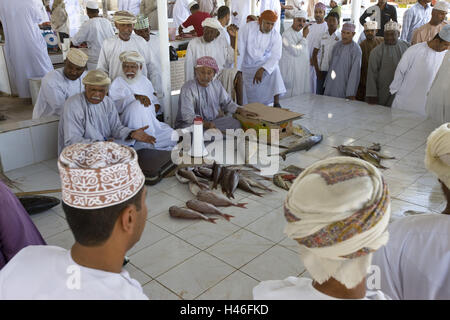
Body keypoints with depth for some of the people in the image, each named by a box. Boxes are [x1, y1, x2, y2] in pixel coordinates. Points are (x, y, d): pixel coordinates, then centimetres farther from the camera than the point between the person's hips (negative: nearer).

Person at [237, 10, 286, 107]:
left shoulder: (276, 36, -12)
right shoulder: (248, 27, -14)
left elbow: (276, 56, -21)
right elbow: (240, 49, -15)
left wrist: (262, 69, -37)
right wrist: (238, 70, -19)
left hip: (264, 64, 0)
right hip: (247, 65, 0)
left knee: (274, 70, -30)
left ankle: (276, 103, -29)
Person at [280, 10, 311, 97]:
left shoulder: (301, 33, 12)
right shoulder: (287, 34, -14)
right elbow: (296, 51, -20)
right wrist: (304, 37, -15)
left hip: (302, 70, 8)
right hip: (291, 70, -8)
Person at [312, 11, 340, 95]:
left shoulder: (341, 37, -1)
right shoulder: (322, 36, 8)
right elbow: (314, 53, 10)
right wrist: (317, 70, 2)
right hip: (321, 71, 3)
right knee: (319, 94, 6)